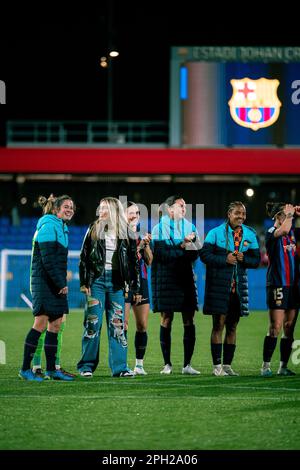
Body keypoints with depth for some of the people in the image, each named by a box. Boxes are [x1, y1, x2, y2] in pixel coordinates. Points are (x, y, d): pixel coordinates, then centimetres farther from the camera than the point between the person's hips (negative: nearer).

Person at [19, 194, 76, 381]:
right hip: (44, 281, -9)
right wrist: (61, 283, -18)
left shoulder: (62, 228, 19)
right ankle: (25, 369, -7)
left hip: (56, 284, 10)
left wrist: (62, 282, 13)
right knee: (41, 323, -11)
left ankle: (51, 369, 9)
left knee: (56, 324, 7)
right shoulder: (49, 226, -11)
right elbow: (47, 259, -18)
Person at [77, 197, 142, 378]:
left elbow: (134, 262, 8)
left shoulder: (126, 234, 7)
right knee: (93, 323, -2)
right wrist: (84, 282, -4)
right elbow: (84, 257, 5)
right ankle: (87, 366, 3)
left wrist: (136, 289, 5)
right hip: (96, 280, -1)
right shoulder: (93, 230, 7)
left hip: (116, 282, 1)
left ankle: (120, 367, 4)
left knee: (117, 325, 1)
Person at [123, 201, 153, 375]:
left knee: (142, 326, 3)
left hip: (141, 282, 6)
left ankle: (139, 364, 9)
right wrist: (140, 244, -20)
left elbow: (149, 261, 10)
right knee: (123, 325, -10)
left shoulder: (142, 234, 13)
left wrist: (146, 244, -4)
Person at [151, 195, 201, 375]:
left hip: (185, 277, 3)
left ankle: (187, 364, 2)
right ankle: (167, 364, 7)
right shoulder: (160, 228, 0)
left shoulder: (190, 227, 11)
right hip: (165, 278, -3)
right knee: (166, 320, -1)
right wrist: (182, 246, -10)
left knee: (189, 321, -2)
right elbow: (160, 254, -10)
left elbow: (195, 254, 4)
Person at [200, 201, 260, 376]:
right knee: (219, 325, -4)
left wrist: (243, 258, -10)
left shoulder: (250, 235, 8)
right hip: (219, 285, -4)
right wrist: (225, 259, -17)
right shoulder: (216, 233, -2)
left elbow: (256, 260, 10)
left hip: (239, 287, 4)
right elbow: (204, 255, -7)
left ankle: (227, 365, 15)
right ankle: (217, 366, -1)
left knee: (232, 327, 8)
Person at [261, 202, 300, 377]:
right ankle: (266, 366, -4)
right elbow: (283, 229, -27)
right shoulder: (271, 233, -7)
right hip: (277, 285, -7)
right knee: (276, 327, -10)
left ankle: (283, 366, 11)